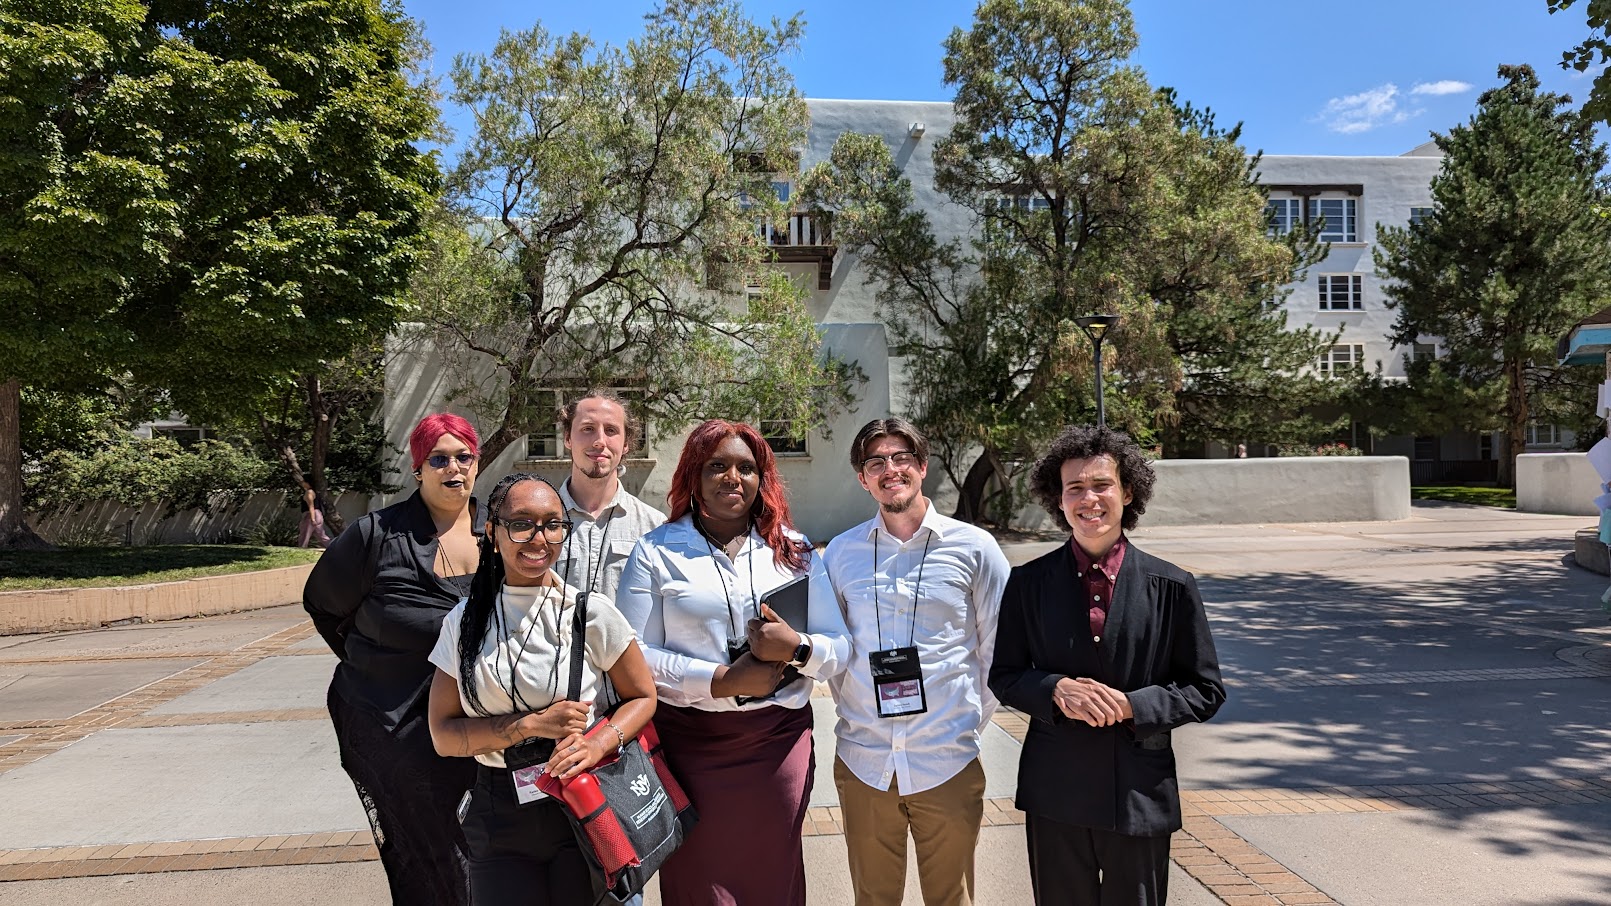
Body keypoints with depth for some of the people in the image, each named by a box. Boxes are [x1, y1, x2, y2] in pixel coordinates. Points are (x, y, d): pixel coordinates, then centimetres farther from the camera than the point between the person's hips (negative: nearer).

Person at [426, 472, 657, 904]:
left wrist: (600, 742, -17)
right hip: (499, 817, 2)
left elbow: (642, 696, 2)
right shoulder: (463, 622, 0)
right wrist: (532, 725, -15)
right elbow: (444, 736, -2)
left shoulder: (592, 613, -6)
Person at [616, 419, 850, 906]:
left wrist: (797, 647, -16)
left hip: (780, 739, 2)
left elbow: (840, 647, 5)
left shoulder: (792, 549, 7)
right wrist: (722, 680, -17)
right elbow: (635, 655, -7)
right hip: (689, 743, -2)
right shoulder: (657, 551, 0)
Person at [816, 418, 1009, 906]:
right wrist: (852, 711, 5)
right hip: (862, 763, 2)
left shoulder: (974, 547, -3)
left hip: (947, 765, -2)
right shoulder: (840, 553, 3)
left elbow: (998, 649, 2)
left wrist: (970, 722, 0)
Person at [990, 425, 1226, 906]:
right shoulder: (1028, 583, -1)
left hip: (1141, 795, 0)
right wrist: (1056, 689, -15)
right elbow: (1004, 676, 4)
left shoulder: (1172, 587, -3)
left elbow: (1205, 691, 1)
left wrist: (1133, 705, -15)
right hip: (1054, 795, 1)